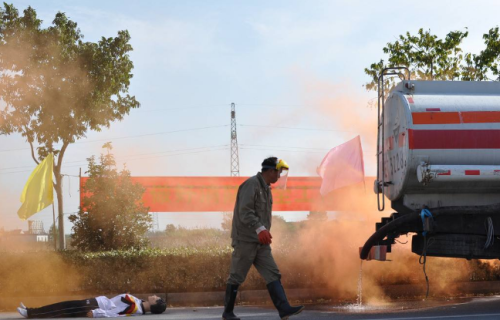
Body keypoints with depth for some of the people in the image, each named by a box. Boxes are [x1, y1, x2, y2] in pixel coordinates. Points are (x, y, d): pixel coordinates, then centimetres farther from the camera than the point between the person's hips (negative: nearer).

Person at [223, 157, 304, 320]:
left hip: (261, 242, 9)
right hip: (245, 240, -9)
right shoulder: (251, 184, -13)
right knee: (236, 277, 0)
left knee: (273, 275, -4)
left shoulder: (266, 188, 17)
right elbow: (245, 212, -24)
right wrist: (260, 229, -35)